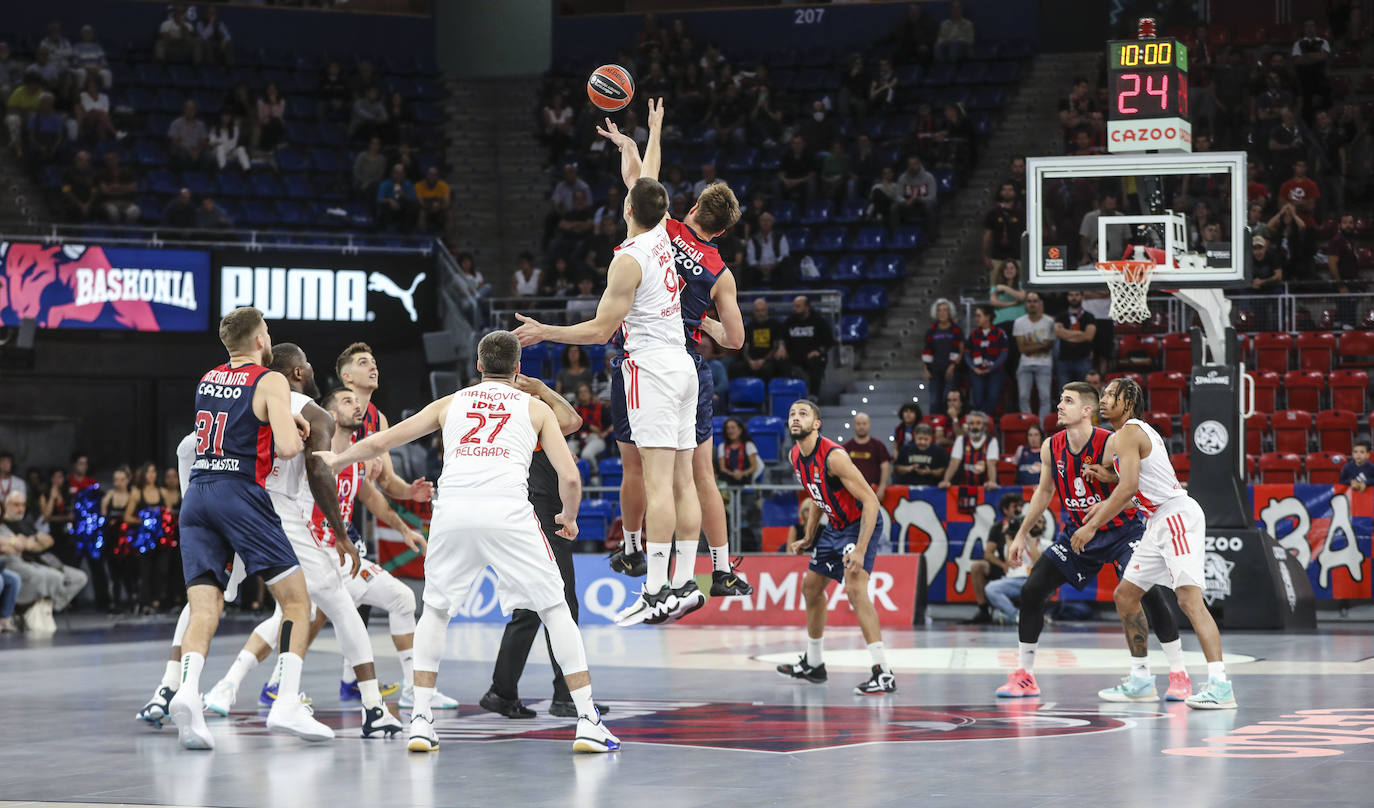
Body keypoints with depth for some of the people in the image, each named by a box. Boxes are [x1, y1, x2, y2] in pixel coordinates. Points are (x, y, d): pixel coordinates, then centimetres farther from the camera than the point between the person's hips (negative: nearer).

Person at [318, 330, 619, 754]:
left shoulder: (451, 403, 26)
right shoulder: (535, 407, 21)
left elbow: (380, 442, 31)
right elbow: (570, 478, 10)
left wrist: (338, 459, 50)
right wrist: (569, 518, 31)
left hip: (453, 511, 2)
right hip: (507, 509, -2)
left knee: (435, 609, 23)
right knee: (555, 608, 9)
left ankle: (421, 720, 14)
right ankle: (587, 721, 2)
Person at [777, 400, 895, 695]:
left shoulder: (834, 456, -27)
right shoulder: (795, 457, 0)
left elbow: (871, 501, -28)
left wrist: (860, 551, -35)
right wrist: (808, 539, 19)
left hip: (860, 525, -10)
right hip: (834, 525, 10)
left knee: (854, 587, -27)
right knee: (811, 586, 19)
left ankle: (884, 674, -31)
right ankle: (813, 664, 38)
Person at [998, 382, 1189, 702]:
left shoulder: (1110, 444, -22)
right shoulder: (1051, 447, -5)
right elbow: (1045, 491, 12)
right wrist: (1022, 534, 14)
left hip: (1120, 529, -5)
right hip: (1076, 532, 5)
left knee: (1148, 594, -21)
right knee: (1031, 592, -3)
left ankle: (1179, 675, -9)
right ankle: (1023, 676, 10)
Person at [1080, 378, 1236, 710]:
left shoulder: (1129, 433, -11)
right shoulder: (1126, 435, 19)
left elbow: (1129, 487, -21)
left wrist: (1092, 525, -19)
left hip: (1178, 516, -11)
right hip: (1160, 522, 11)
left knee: (1189, 598, -21)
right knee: (1125, 595, 15)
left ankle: (1220, 685, -29)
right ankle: (1141, 681, 23)